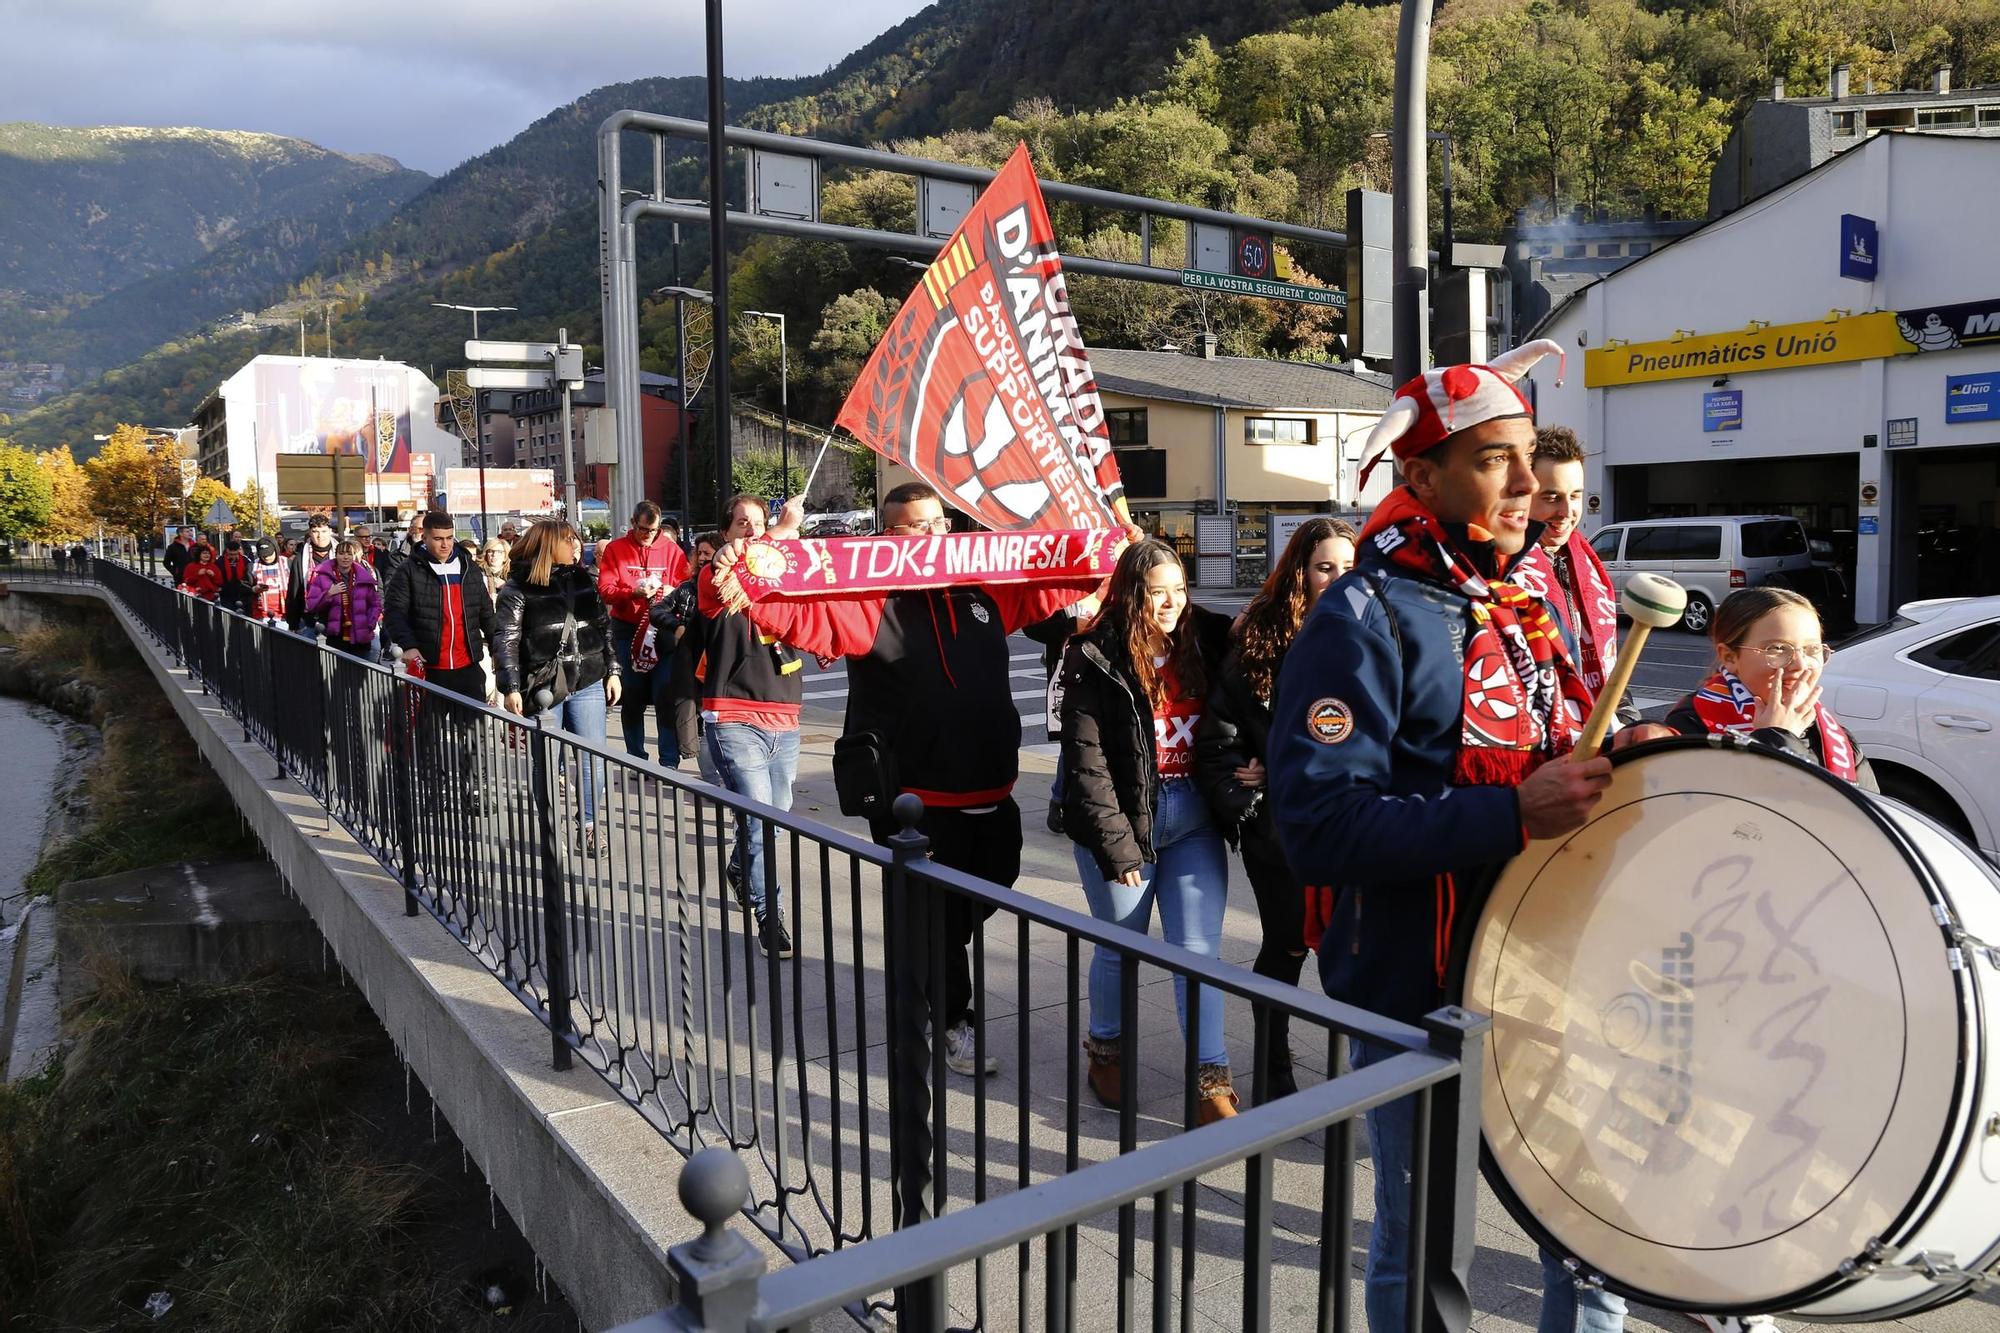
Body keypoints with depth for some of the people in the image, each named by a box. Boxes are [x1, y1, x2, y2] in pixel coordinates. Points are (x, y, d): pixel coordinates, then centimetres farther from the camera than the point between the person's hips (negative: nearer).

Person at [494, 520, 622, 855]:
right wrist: (511, 688, -13)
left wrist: (612, 671, 11)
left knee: (591, 759, 4)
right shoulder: (518, 588, -5)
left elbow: (604, 627, 15)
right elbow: (505, 640, -7)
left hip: (588, 684, 4)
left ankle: (589, 824, 16)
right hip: (543, 687, -4)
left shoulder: (584, 581, 10)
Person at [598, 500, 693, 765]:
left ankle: (670, 761, -1)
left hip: (663, 629, 0)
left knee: (665, 694, -6)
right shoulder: (615, 549, 3)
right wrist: (634, 592, -18)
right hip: (628, 630, 0)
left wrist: (672, 592, -16)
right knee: (632, 695, 7)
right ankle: (636, 760, 17)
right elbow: (605, 589, -4)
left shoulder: (672, 550, 6)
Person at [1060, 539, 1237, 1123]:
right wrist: (1115, 844, -16)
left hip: (1194, 821, 3)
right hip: (1124, 818, -3)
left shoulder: (1204, 642, 2)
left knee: (1199, 950, 1)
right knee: (1120, 947, 14)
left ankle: (1212, 1081, 6)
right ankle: (1105, 1051, 38)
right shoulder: (1095, 661, -11)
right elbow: (1086, 761, -13)